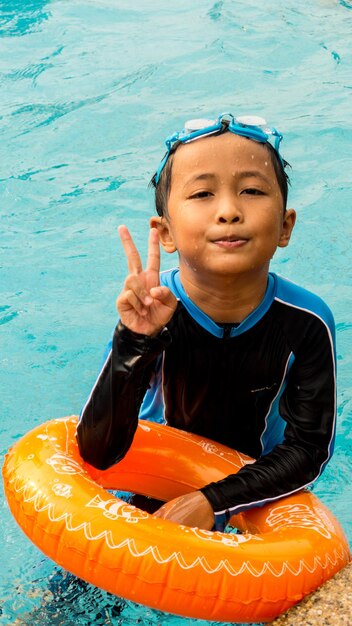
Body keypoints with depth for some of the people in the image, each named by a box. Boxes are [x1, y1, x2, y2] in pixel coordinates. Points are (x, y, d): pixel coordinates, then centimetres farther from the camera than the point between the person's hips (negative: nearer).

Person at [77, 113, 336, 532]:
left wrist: (216, 501, -26)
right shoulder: (152, 314, -28)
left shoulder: (306, 321, -26)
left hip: (257, 480, 2)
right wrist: (134, 343, -45)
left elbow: (309, 449, -17)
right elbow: (98, 455, -32)